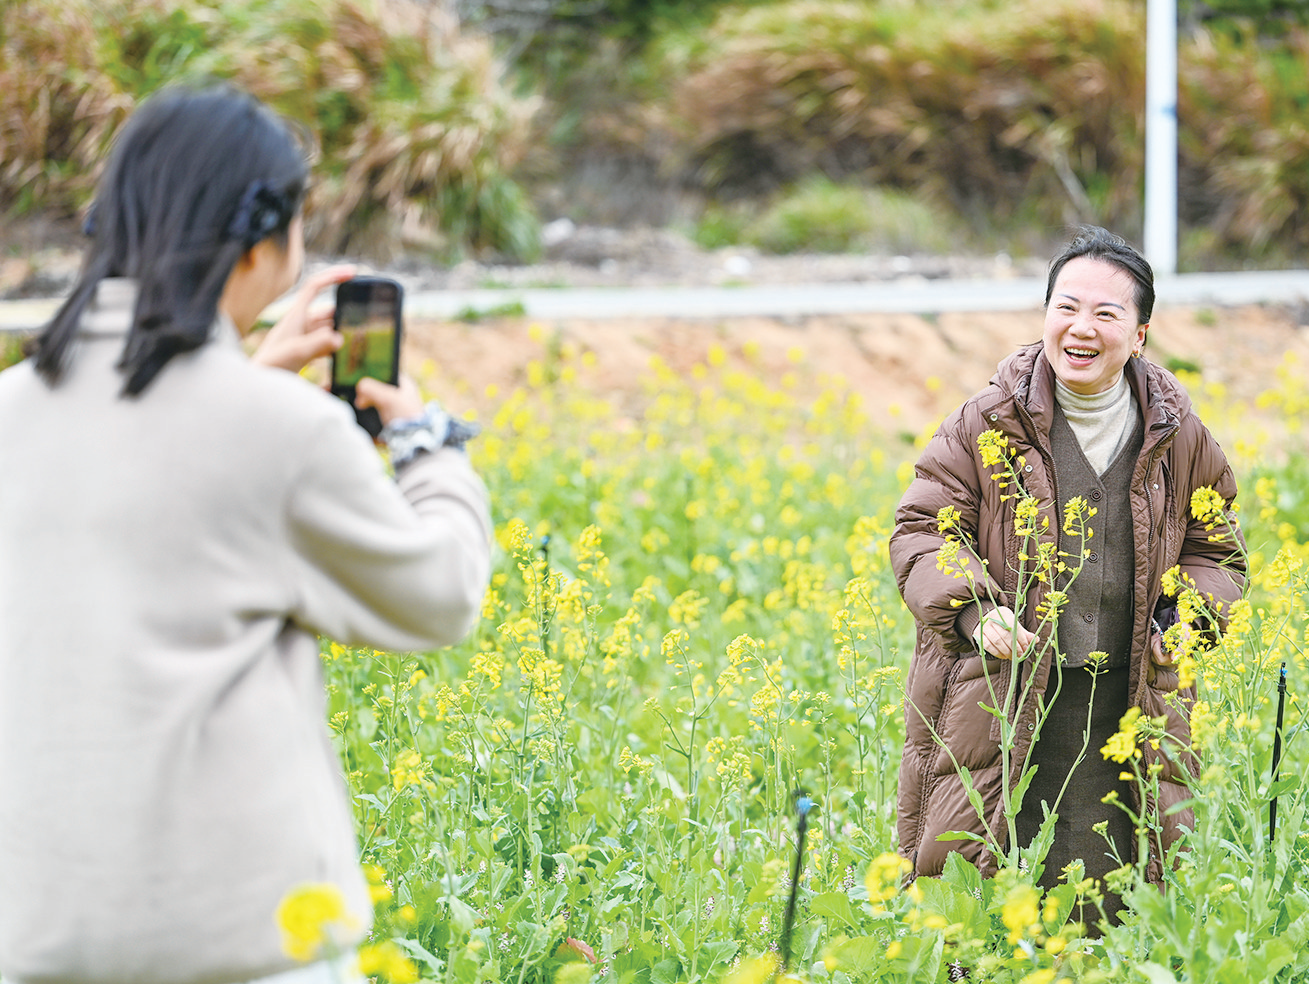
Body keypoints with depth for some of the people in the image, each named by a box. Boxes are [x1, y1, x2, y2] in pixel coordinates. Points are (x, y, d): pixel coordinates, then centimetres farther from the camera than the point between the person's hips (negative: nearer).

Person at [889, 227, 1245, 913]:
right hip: (994, 699, -2)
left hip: (1124, 708, 2)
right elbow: (921, 533, 1)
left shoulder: (1177, 438, 6)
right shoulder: (988, 425, -2)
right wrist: (973, 611, -17)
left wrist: (1187, 619, -2)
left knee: (1105, 901, 1)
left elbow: (1215, 551, 19)